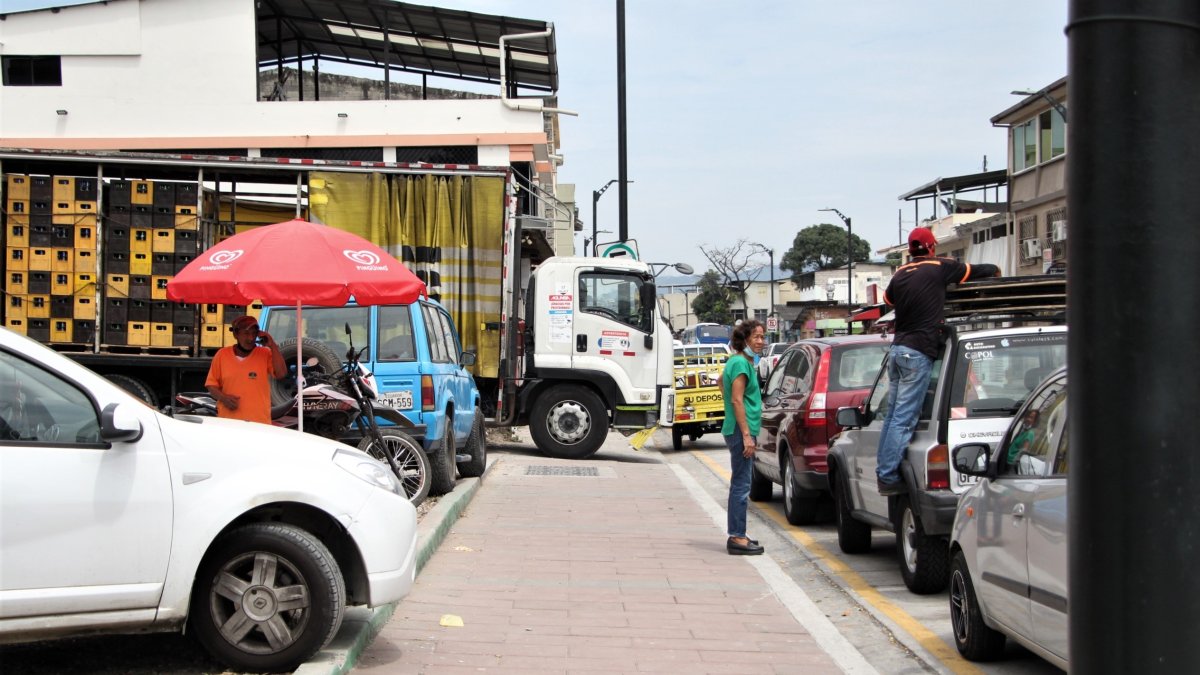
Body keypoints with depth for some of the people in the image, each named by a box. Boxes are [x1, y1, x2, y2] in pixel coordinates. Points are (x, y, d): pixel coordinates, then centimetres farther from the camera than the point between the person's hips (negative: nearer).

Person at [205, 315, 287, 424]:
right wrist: (223, 397, -9)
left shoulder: (265, 354, 5)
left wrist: (272, 346, -9)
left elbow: (281, 374, -8)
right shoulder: (222, 355, 6)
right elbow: (211, 384, 11)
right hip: (228, 422, 1)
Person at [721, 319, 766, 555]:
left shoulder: (736, 361, 15)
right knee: (741, 485, -8)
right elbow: (737, 400, -20)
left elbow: (722, 381, 33)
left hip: (735, 430, 10)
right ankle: (737, 538, -7)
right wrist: (747, 435, -22)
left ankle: (737, 535, 20)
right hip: (741, 430, -10)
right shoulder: (741, 363, -15)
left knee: (740, 484, 14)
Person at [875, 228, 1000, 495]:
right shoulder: (939, 267, -2)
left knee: (893, 416, 12)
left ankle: (884, 472, 13)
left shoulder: (900, 274, 14)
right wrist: (995, 270, 31)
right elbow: (976, 271, 10)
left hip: (897, 348, 7)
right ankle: (888, 477, -11)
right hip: (918, 352, -7)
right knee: (904, 419, -8)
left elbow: (887, 299, 32)